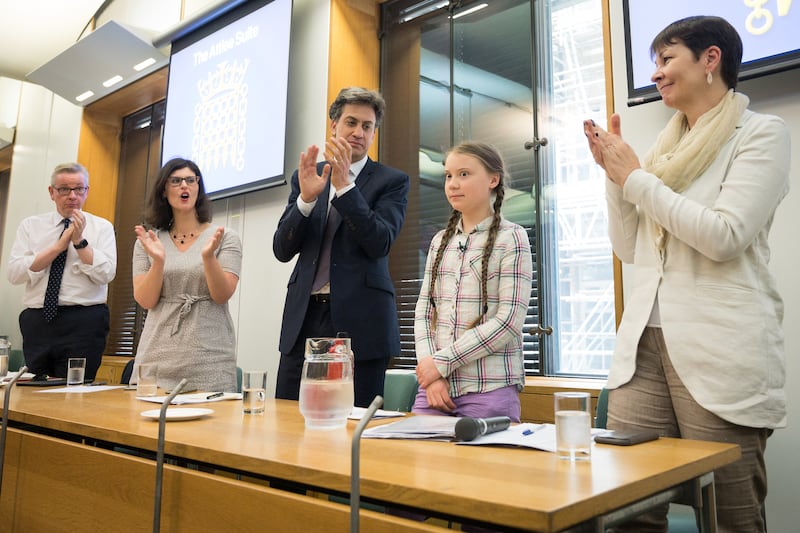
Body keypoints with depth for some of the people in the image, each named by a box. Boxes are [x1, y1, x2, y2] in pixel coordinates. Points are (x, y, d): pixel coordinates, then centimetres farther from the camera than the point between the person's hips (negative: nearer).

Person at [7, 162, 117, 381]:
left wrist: (80, 242, -14)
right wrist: (59, 246, -8)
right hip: (37, 321, 3)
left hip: (84, 322, -2)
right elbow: (15, 273, -2)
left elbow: (106, 274, -6)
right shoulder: (30, 225, 11)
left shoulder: (102, 227, 5)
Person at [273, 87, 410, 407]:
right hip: (304, 318, 3)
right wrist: (306, 197, -10)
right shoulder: (305, 176, 13)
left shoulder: (392, 181, 4)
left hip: (359, 320, -3)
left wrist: (344, 185, -17)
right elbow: (282, 250, 5)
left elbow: (380, 243, -11)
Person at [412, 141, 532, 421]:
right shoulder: (440, 241, 11)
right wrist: (430, 369, -7)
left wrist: (442, 362, -12)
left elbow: (509, 320, -12)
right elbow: (424, 310, 7)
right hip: (434, 383, 4)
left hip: (490, 387, -4)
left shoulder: (511, 238, -4)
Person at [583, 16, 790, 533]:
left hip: (720, 352, -5)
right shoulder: (666, 146, 18)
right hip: (645, 342, 6)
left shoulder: (762, 133, 1)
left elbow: (724, 235, -14)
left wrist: (636, 177, -7)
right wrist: (614, 173, 6)